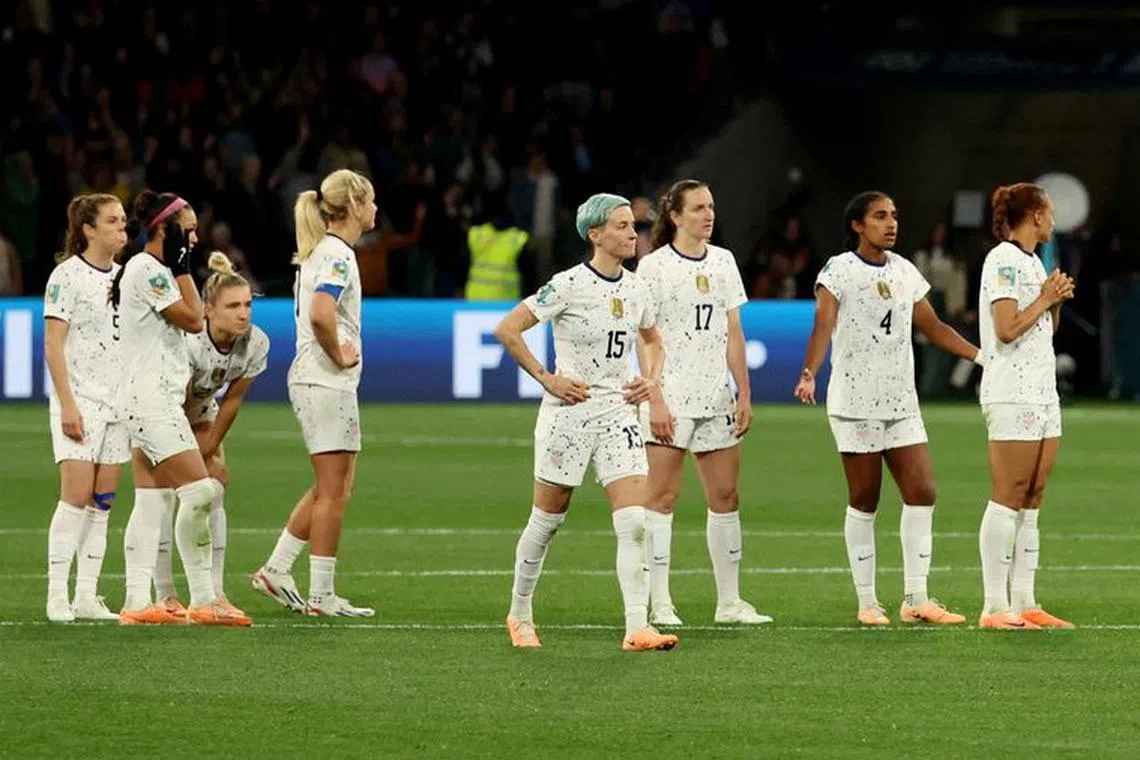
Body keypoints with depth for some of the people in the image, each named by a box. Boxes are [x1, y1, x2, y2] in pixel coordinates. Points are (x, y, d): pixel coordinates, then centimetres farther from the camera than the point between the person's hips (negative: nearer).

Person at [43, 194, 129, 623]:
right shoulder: (68, 275, -7)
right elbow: (53, 345, -10)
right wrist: (67, 404, -16)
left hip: (119, 402, 6)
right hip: (80, 401, -6)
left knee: (102, 502, 4)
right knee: (76, 496, -12)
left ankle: (88, 598, 7)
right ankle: (57, 596, -8)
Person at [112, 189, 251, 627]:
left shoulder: (157, 271, 18)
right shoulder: (146, 271, -14)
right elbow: (192, 320, -13)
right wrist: (182, 269, -8)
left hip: (160, 398, 11)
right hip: (150, 398, -11)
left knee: (152, 501, 7)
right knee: (199, 492, -14)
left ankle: (137, 603, 4)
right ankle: (203, 601, -11)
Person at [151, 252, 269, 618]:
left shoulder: (256, 344, -22)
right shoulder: (188, 343, -38)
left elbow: (232, 400, -8)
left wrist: (210, 447, -3)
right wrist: (194, 458, -17)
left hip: (199, 410, 5)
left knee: (213, 491, -7)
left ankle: (215, 592, -3)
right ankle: (164, 594, -11)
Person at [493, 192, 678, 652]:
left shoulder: (636, 290, 7)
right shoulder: (569, 286, -11)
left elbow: (652, 341, 27)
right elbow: (507, 330, -12)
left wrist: (652, 379, 8)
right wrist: (546, 379, -13)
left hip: (619, 412, 5)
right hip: (569, 412, -4)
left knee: (635, 523, -10)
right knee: (547, 521, 7)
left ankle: (637, 628, -14)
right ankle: (520, 616, 26)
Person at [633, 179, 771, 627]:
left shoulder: (723, 262, 12)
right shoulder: (654, 266, -4)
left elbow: (733, 333, 14)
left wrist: (744, 393, 9)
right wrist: (655, 400, -14)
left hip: (716, 400, 6)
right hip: (670, 400, -6)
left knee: (725, 496, 5)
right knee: (662, 496, -5)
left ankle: (729, 602, 11)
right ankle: (659, 604, -4)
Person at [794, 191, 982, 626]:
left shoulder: (905, 272, 13)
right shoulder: (838, 271, -6)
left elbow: (933, 327, 21)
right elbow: (823, 325, -17)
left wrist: (984, 358, 19)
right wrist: (809, 374, -33)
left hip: (902, 402, 6)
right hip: (855, 404, -6)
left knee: (922, 493, -1)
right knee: (864, 502, -1)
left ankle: (916, 599, 4)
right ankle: (867, 603, 6)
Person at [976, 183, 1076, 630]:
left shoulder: (1032, 262, 18)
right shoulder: (1003, 260, -10)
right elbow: (1007, 330, -18)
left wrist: (1056, 301, 8)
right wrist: (1045, 298, -9)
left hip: (1041, 391, 10)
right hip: (1012, 395, -10)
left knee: (1031, 501, 6)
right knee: (1007, 499, -10)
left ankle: (1024, 604, 7)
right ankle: (994, 608, -10)